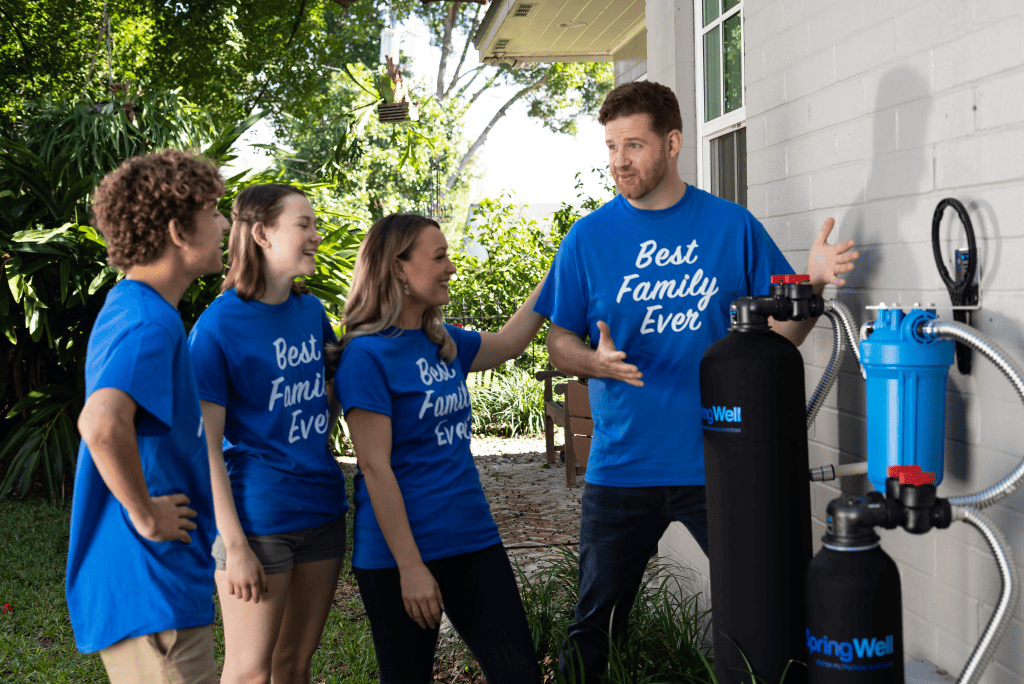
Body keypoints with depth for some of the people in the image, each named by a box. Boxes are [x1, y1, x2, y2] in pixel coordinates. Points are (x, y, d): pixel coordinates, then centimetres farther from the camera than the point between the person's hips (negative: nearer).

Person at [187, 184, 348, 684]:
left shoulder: (311, 310, 5)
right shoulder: (218, 324, -13)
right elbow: (206, 445, -14)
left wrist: (316, 446, 7)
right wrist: (233, 544, -17)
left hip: (322, 507, 6)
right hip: (258, 516, -6)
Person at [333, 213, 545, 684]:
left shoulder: (443, 343, 8)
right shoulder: (366, 355, -13)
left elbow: (507, 344, 27)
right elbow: (375, 469, -16)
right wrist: (409, 567, -17)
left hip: (472, 540, 7)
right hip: (400, 553, -7)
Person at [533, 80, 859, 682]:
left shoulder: (732, 226, 0)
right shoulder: (589, 237, 1)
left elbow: (781, 331, 3)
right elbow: (559, 345, 4)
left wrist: (813, 283, -16)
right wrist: (597, 362, -17)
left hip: (719, 463, 0)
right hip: (621, 467, 1)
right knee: (597, 620, 12)